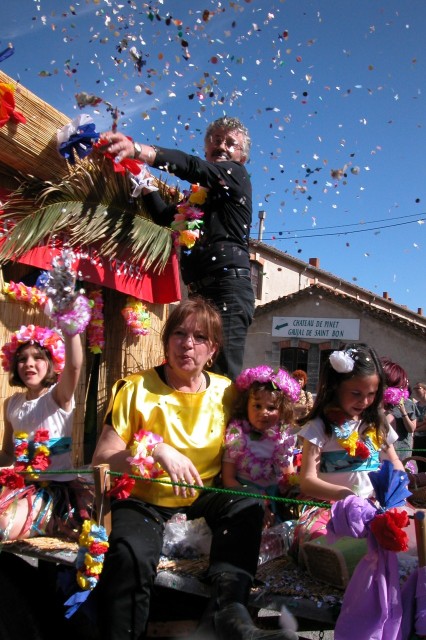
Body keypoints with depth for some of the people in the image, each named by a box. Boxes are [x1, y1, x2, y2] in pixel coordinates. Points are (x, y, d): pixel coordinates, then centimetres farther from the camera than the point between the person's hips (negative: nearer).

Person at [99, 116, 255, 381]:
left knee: (224, 373, -18)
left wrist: (137, 149, -24)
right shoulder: (199, 193, 24)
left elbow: (191, 166, -12)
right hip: (201, 290, 8)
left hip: (228, 285, -8)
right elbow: (164, 215, 30)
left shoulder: (237, 174, 4)